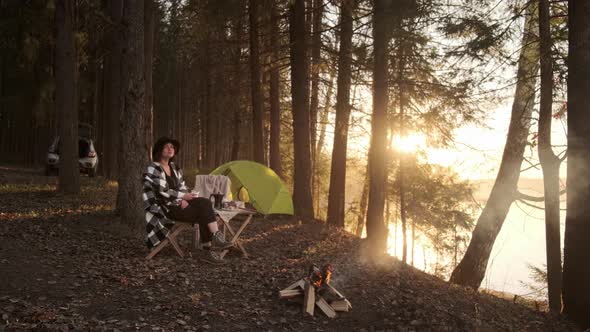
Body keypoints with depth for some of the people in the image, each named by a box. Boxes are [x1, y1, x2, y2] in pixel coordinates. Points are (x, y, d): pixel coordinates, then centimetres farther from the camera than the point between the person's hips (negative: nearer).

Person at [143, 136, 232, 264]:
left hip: (178, 202, 7)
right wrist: (182, 197, -14)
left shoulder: (174, 167, 14)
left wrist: (183, 200, -9)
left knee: (205, 203, -20)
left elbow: (182, 186, 12)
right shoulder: (153, 168, -12)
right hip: (165, 207, -7)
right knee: (203, 212, -24)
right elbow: (162, 192, -19)